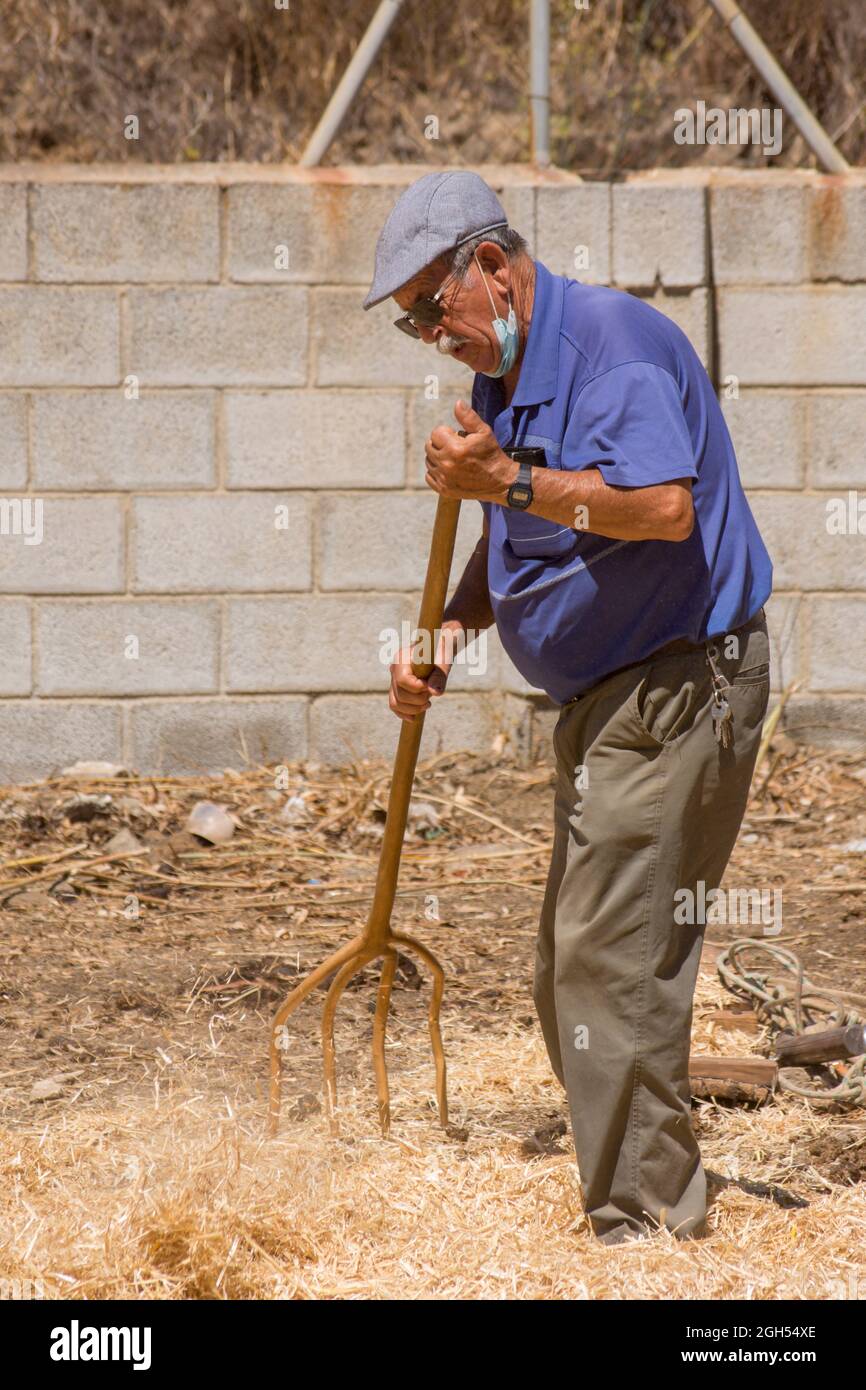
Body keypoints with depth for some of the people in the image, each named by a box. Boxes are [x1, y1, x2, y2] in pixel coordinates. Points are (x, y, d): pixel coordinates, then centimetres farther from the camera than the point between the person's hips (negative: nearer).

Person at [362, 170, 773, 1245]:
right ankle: (649, 1202, 19)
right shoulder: (509, 376, 15)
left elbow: (665, 506, -28)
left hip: (676, 691, -11)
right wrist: (444, 634, 9)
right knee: (572, 973, 12)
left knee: (613, 963, -12)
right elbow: (516, 540, 26)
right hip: (606, 704, 11)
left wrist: (506, 481, -25)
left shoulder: (612, 338, -16)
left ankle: (646, 1223, -7)